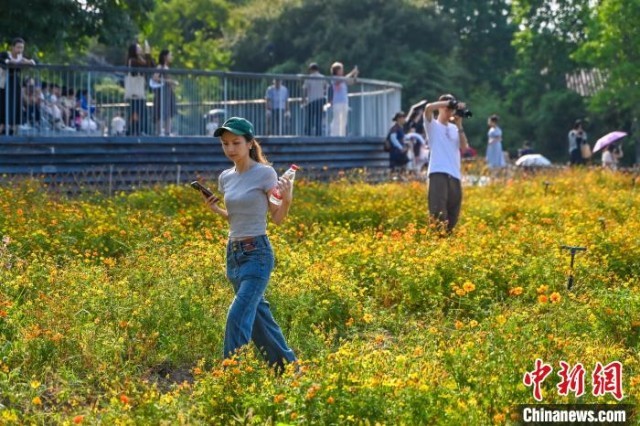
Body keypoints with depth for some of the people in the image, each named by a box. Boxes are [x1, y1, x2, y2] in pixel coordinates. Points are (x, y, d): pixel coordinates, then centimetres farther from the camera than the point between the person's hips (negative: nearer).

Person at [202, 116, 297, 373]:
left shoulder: (265, 173, -8)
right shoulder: (226, 178, 9)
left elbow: (277, 219, -5)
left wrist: (287, 199, -23)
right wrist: (215, 209, 3)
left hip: (257, 253, -7)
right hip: (233, 253, 7)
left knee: (238, 316, -17)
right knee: (258, 317, 14)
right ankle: (289, 367, 28)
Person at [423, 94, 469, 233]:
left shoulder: (454, 128, 20)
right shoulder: (433, 125, 6)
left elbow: (464, 147, 7)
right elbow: (428, 108, -14)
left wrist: (459, 126, 3)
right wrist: (451, 102, -11)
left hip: (455, 175, 6)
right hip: (438, 173, -6)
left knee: (453, 214, 7)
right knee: (438, 211, -15)